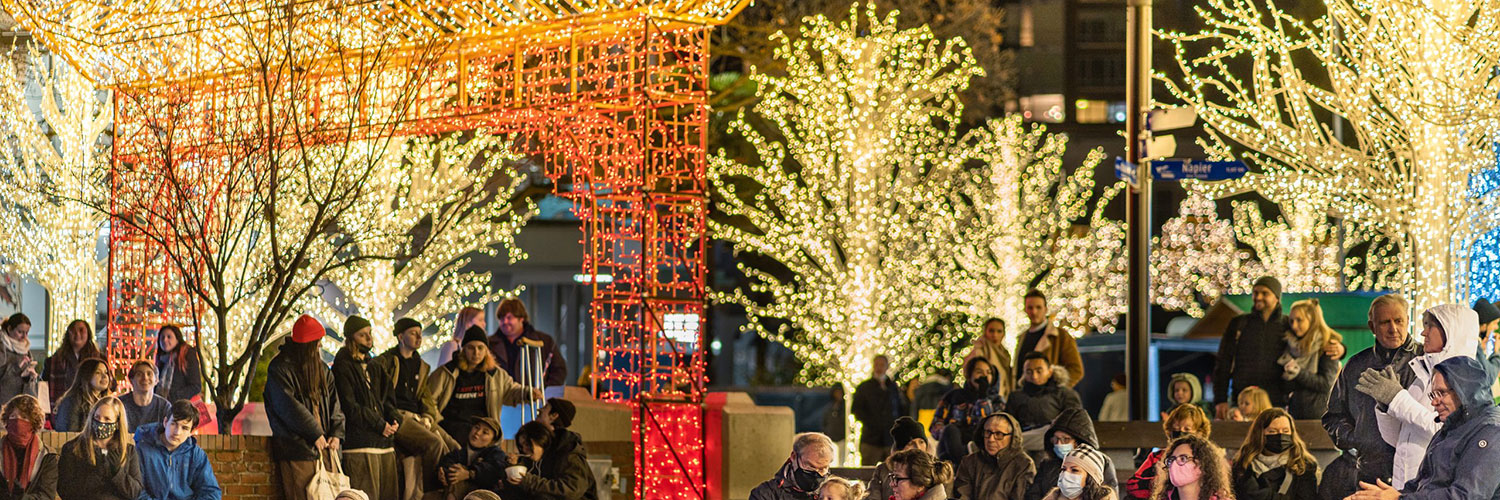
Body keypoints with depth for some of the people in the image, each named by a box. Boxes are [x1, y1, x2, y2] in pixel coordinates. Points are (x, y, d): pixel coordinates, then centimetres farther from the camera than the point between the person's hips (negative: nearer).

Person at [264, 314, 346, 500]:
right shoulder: (280, 368, -6)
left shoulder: (320, 367, 17)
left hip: (322, 449, 7)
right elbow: (289, 407, -14)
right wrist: (315, 434, -13)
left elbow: (333, 400, 14)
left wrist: (336, 433, -2)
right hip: (296, 450, -7)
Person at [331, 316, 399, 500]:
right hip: (360, 443, -8)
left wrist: (394, 419, -1)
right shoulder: (343, 367, -4)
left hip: (385, 441, 8)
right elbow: (349, 407, -11)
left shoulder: (373, 366, 21)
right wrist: (379, 425, -13)